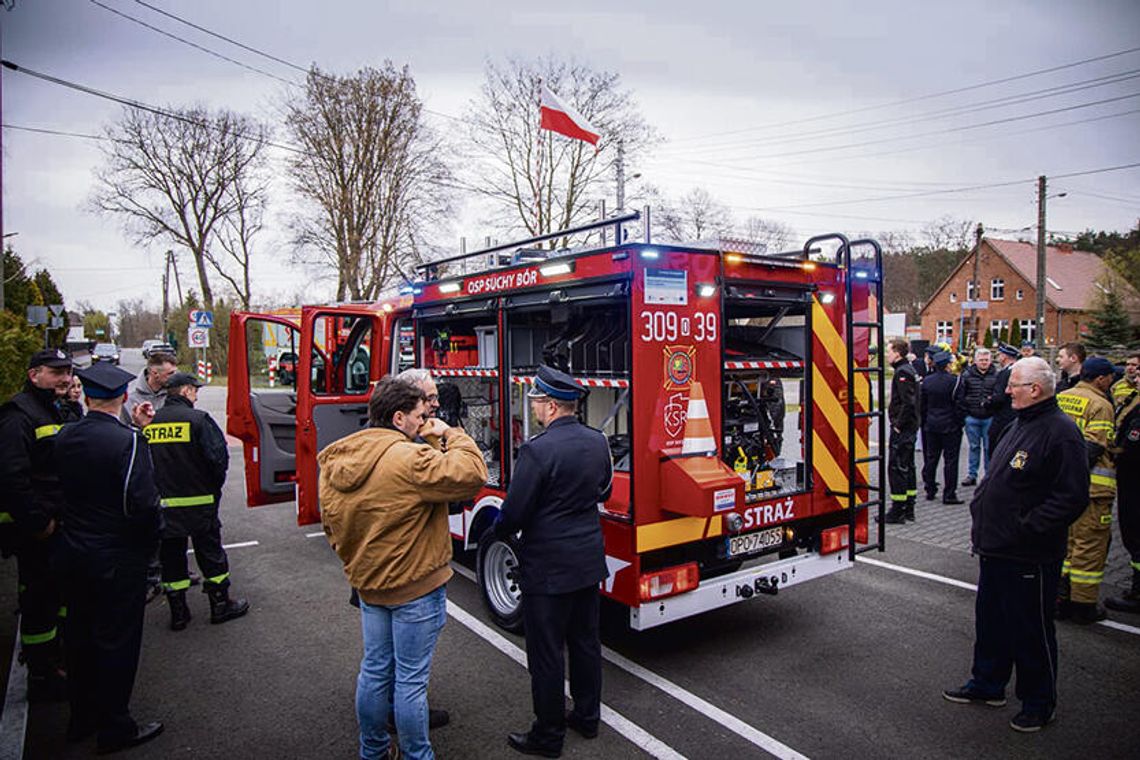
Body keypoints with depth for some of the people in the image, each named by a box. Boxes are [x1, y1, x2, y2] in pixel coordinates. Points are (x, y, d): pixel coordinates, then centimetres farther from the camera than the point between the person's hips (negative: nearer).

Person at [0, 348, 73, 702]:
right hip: (32, 528, -9)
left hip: (54, 523, 10)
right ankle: (42, 679, 12)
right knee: (39, 598, 0)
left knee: (55, 592, 20)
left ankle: (52, 654, 36)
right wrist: (39, 522, -21)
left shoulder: (55, 412, 15)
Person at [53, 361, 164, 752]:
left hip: (72, 552, 7)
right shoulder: (129, 440, -22)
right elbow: (142, 502, -25)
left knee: (79, 635, 20)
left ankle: (81, 719, 37)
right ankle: (114, 729, 21)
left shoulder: (64, 436, -1)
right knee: (117, 641, 7)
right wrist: (150, 540, -7)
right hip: (118, 558, -7)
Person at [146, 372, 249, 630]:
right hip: (199, 502, -4)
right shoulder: (198, 419, -13)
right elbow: (218, 456, -17)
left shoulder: (149, 423, 3)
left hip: (162, 503, 5)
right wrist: (214, 487, 0)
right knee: (210, 553, 9)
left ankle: (178, 612, 20)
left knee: (171, 556, 13)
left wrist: (157, 490, 18)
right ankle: (221, 605, 18)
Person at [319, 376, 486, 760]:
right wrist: (451, 434, -14)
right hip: (415, 587, -7)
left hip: (366, 584, 8)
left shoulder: (334, 461, 2)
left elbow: (331, 523, 11)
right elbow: (472, 474, -29)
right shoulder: (409, 459, -25)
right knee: (411, 678, 7)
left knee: (375, 669, 21)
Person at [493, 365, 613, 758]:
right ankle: (587, 717, 36)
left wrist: (499, 532, 2)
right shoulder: (597, 442, 0)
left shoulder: (537, 450, -23)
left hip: (547, 567, -7)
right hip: (589, 561, 8)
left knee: (546, 654, 7)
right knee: (586, 641, 20)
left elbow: (514, 512, -18)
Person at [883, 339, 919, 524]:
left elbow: (908, 403, -25)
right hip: (910, 427, 10)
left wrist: (898, 425, -19)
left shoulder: (902, 372, -16)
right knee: (907, 467, 15)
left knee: (896, 467, -6)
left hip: (902, 430, -10)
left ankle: (897, 511, -1)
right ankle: (908, 508, 23)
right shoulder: (910, 369, 15)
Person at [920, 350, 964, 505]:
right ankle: (949, 495, 2)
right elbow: (958, 404, -11)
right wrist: (960, 422, -2)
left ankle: (930, 491, 19)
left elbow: (922, 405, 7)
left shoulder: (926, 381, 2)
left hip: (931, 424, 5)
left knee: (931, 458, 13)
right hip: (950, 425, -5)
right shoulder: (953, 381, -14)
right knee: (950, 459, 1)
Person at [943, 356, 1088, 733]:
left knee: (1031, 631, 7)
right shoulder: (1019, 424, 11)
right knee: (990, 620, 20)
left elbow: (1072, 497, -22)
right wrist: (980, 513, 14)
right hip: (995, 548, 9)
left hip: (1030, 558, -9)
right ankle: (987, 684, 36)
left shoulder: (1060, 433, -18)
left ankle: (1038, 704, 25)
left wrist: (1026, 529, -22)